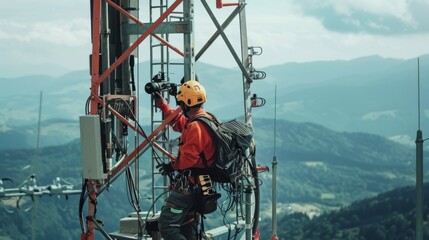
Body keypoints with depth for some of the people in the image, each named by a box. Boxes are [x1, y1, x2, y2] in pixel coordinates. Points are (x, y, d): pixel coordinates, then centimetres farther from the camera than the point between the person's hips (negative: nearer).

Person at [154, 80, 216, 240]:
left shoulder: (196, 126, -21)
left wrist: (172, 166, -8)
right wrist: (161, 103, 30)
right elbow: (177, 122, 27)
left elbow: (189, 157, -26)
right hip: (200, 184, 10)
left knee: (167, 227, -11)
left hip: (188, 184, -10)